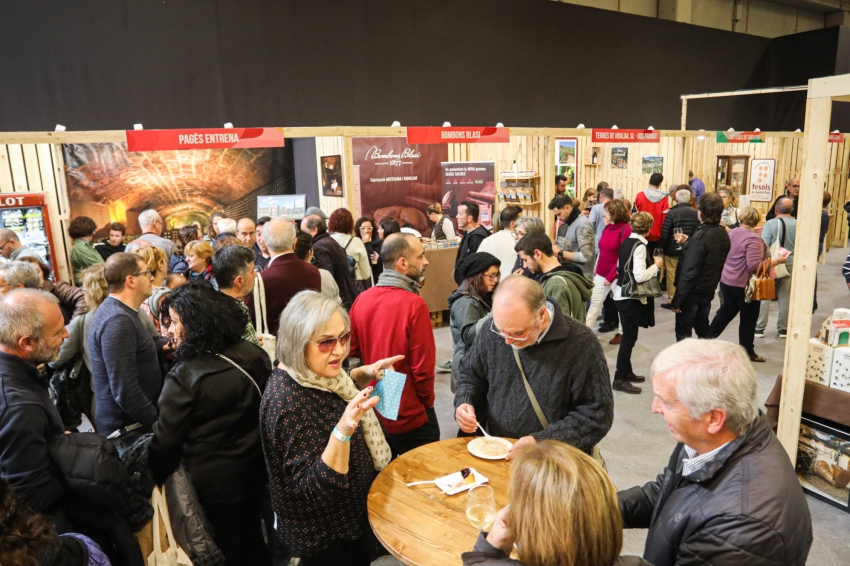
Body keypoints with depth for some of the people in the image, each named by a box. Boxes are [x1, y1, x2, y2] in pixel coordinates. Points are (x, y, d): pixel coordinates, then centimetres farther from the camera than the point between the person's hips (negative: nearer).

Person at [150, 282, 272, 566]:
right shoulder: (253, 354, -8)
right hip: (254, 471, 5)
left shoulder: (184, 376, -23)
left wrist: (153, 479, 1)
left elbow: (165, 440, -16)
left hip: (212, 483, -5)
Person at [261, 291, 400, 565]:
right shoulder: (287, 403, -33)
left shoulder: (313, 373, -9)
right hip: (324, 534, -8)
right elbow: (314, 490, -32)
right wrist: (343, 431, -46)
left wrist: (366, 374, -5)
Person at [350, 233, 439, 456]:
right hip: (410, 418, -6)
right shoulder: (414, 304, -22)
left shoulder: (362, 299, -6)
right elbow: (423, 366, -18)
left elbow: (352, 349, 3)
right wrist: (427, 402, -1)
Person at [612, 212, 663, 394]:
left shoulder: (627, 242, 8)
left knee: (628, 336, 17)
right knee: (629, 337, -3)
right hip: (631, 297, -9)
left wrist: (650, 264, 16)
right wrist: (656, 265, -8)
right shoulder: (639, 246, -17)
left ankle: (626, 372, 28)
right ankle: (619, 379, 2)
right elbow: (640, 276, -23)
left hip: (623, 294, 9)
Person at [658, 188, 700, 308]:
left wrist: (661, 247, -4)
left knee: (672, 276, 4)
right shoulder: (695, 213, 0)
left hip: (672, 250, -4)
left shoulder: (671, 213, -14)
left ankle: (673, 300, 7)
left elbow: (665, 233, -14)